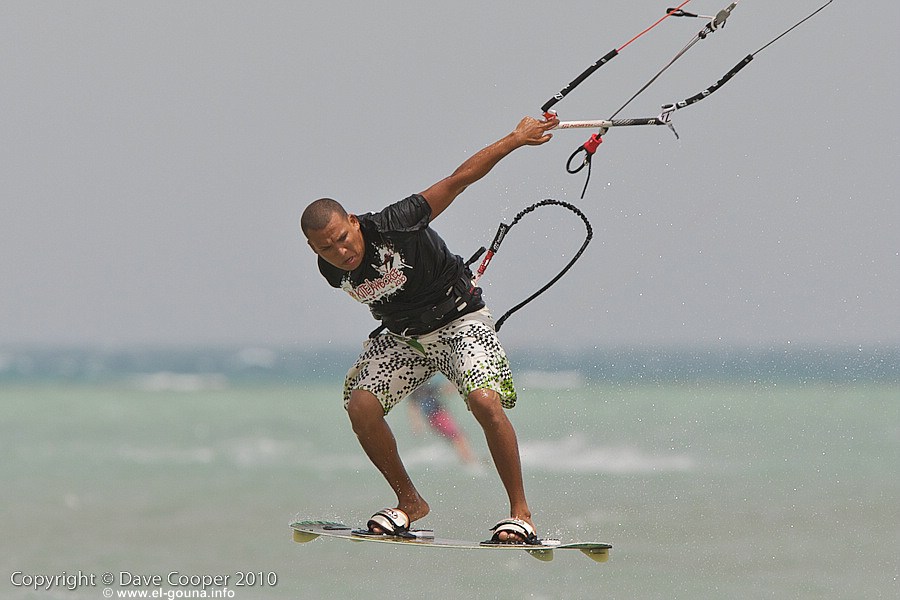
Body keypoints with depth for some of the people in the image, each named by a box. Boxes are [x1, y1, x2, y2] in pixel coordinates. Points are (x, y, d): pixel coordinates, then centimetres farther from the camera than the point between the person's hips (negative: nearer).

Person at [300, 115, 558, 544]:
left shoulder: (394, 226, -28)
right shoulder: (333, 272, -12)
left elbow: (459, 180, -20)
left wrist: (516, 138, -18)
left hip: (460, 320, -5)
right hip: (403, 336, 5)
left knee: (485, 401, -27)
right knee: (361, 407, -17)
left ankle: (520, 512, -14)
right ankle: (409, 501, 3)